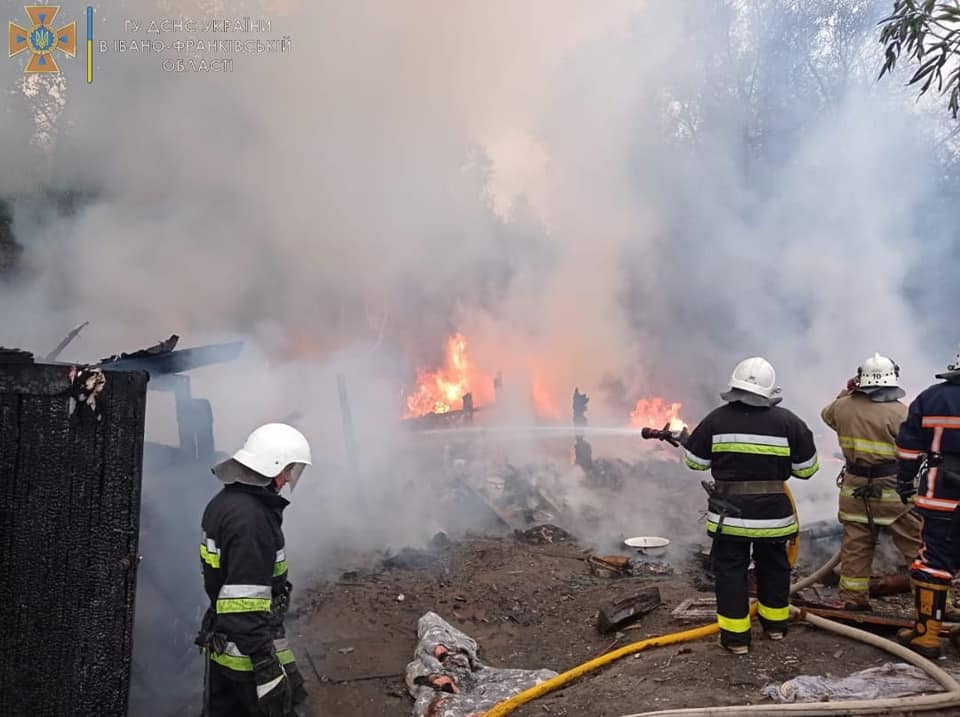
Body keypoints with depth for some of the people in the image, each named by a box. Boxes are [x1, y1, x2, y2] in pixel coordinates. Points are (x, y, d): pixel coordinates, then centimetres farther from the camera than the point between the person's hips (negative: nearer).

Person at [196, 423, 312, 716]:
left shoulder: (224, 501, 5)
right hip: (248, 652, -9)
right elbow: (246, 604, -29)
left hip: (220, 645, 9)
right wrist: (267, 668, -26)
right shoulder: (251, 518, -27)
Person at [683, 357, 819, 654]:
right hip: (772, 512, 2)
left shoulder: (716, 419, -7)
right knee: (773, 566, 21)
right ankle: (775, 624, 36)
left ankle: (735, 635, 10)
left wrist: (684, 441, 22)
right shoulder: (788, 422, -6)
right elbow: (807, 468, 1)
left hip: (729, 511, -1)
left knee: (730, 569, 8)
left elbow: (695, 461, 1)